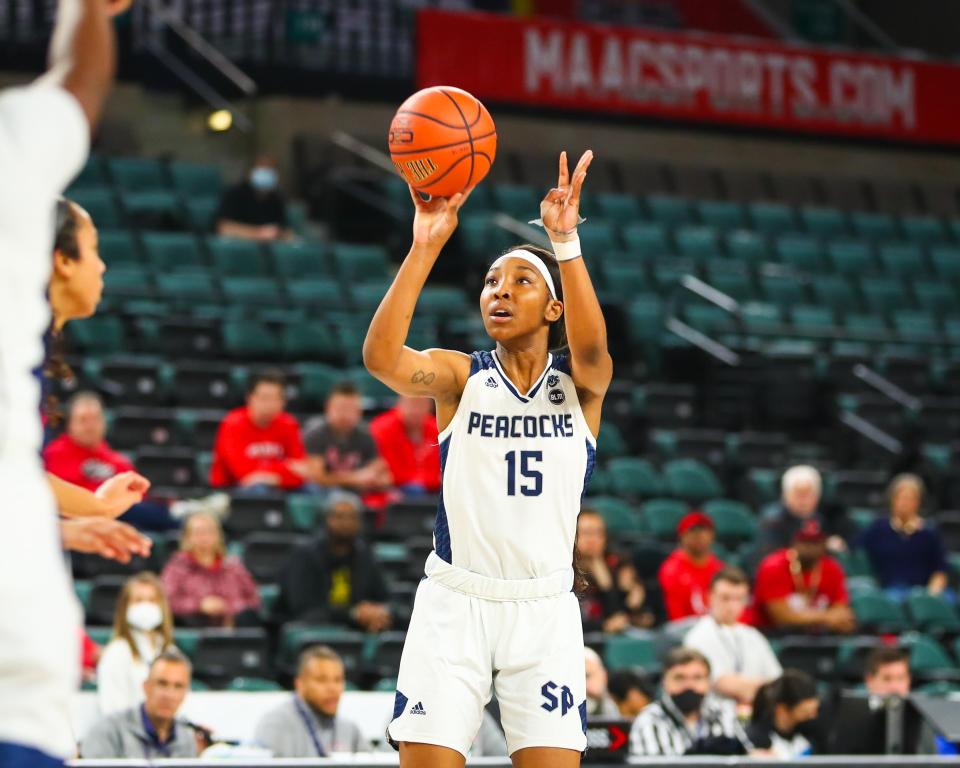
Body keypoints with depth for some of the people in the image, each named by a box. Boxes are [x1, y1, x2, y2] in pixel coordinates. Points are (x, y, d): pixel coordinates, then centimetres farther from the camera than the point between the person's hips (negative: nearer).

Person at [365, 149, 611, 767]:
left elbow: (590, 347, -23)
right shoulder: (461, 376, 2)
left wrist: (565, 241, -36)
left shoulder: (580, 383, 2)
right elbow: (382, 358, -19)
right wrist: (426, 247, -27)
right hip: (455, 601, 0)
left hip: (545, 607, 0)